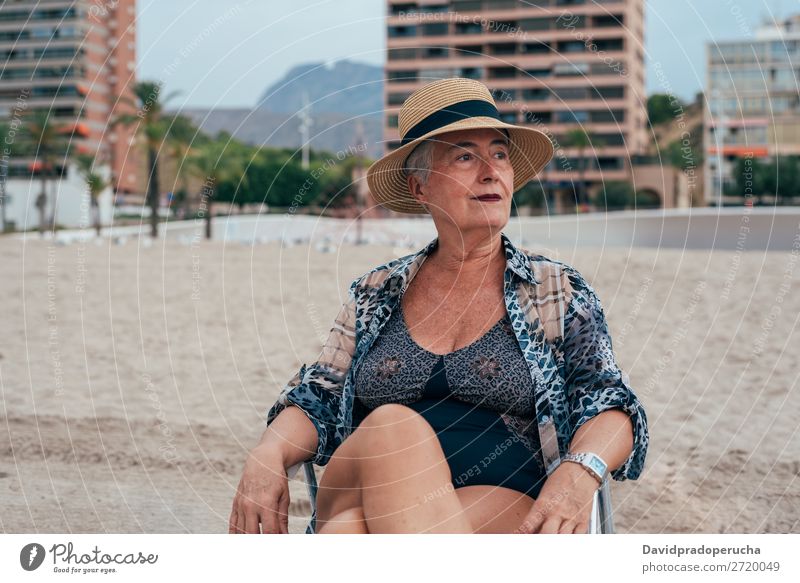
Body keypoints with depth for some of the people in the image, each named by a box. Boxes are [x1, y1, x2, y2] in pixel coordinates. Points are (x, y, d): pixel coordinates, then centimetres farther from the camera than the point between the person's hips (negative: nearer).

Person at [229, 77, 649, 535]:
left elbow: (610, 405, 4)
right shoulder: (377, 294, 19)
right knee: (391, 427, -37)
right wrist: (267, 456, -7)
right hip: (365, 502, 3)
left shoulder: (559, 291, 13)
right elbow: (318, 398, 16)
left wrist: (580, 470, -20)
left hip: (505, 504, -3)